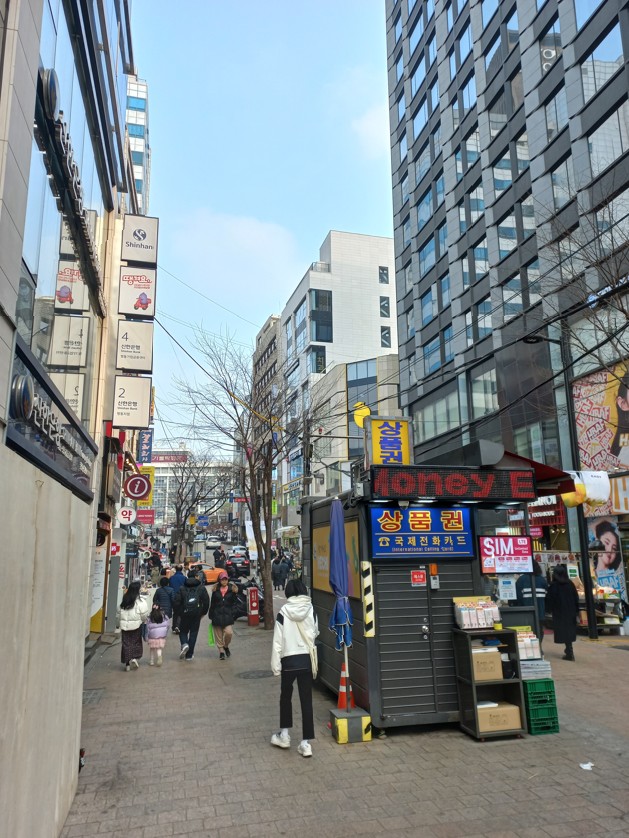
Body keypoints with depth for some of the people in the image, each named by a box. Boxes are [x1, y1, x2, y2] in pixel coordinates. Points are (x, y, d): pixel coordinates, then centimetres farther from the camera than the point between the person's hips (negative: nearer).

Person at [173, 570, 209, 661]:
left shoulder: (182, 588, 1)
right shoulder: (201, 588, 0)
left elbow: (176, 602, -4)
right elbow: (206, 601, -1)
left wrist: (178, 613, 8)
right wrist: (203, 612, 11)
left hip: (184, 614, 0)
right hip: (196, 615, 0)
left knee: (183, 631, 17)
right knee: (193, 633, 9)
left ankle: (184, 644, -13)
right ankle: (189, 655, 10)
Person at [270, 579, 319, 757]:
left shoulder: (284, 612, -10)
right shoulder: (311, 610, -4)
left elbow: (278, 640, -9)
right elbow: (315, 633, 8)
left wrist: (275, 665, -3)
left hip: (289, 659, -2)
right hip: (307, 659, 2)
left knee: (285, 696, 19)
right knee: (306, 699, 7)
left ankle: (284, 734, 30)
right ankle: (306, 742, 9)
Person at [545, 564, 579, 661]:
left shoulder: (554, 585, -12)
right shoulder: (570, 583, -1)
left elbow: (549, 599, -11)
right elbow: (576, 597, 3)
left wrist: (549, 609, 2)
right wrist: (576, 610, 10)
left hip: (559, 612, -4)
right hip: (571, 610, 4)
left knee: (563, 630, 0)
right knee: (570, 629, 17)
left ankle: (569, 653, -4)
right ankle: (569, 650, 27)